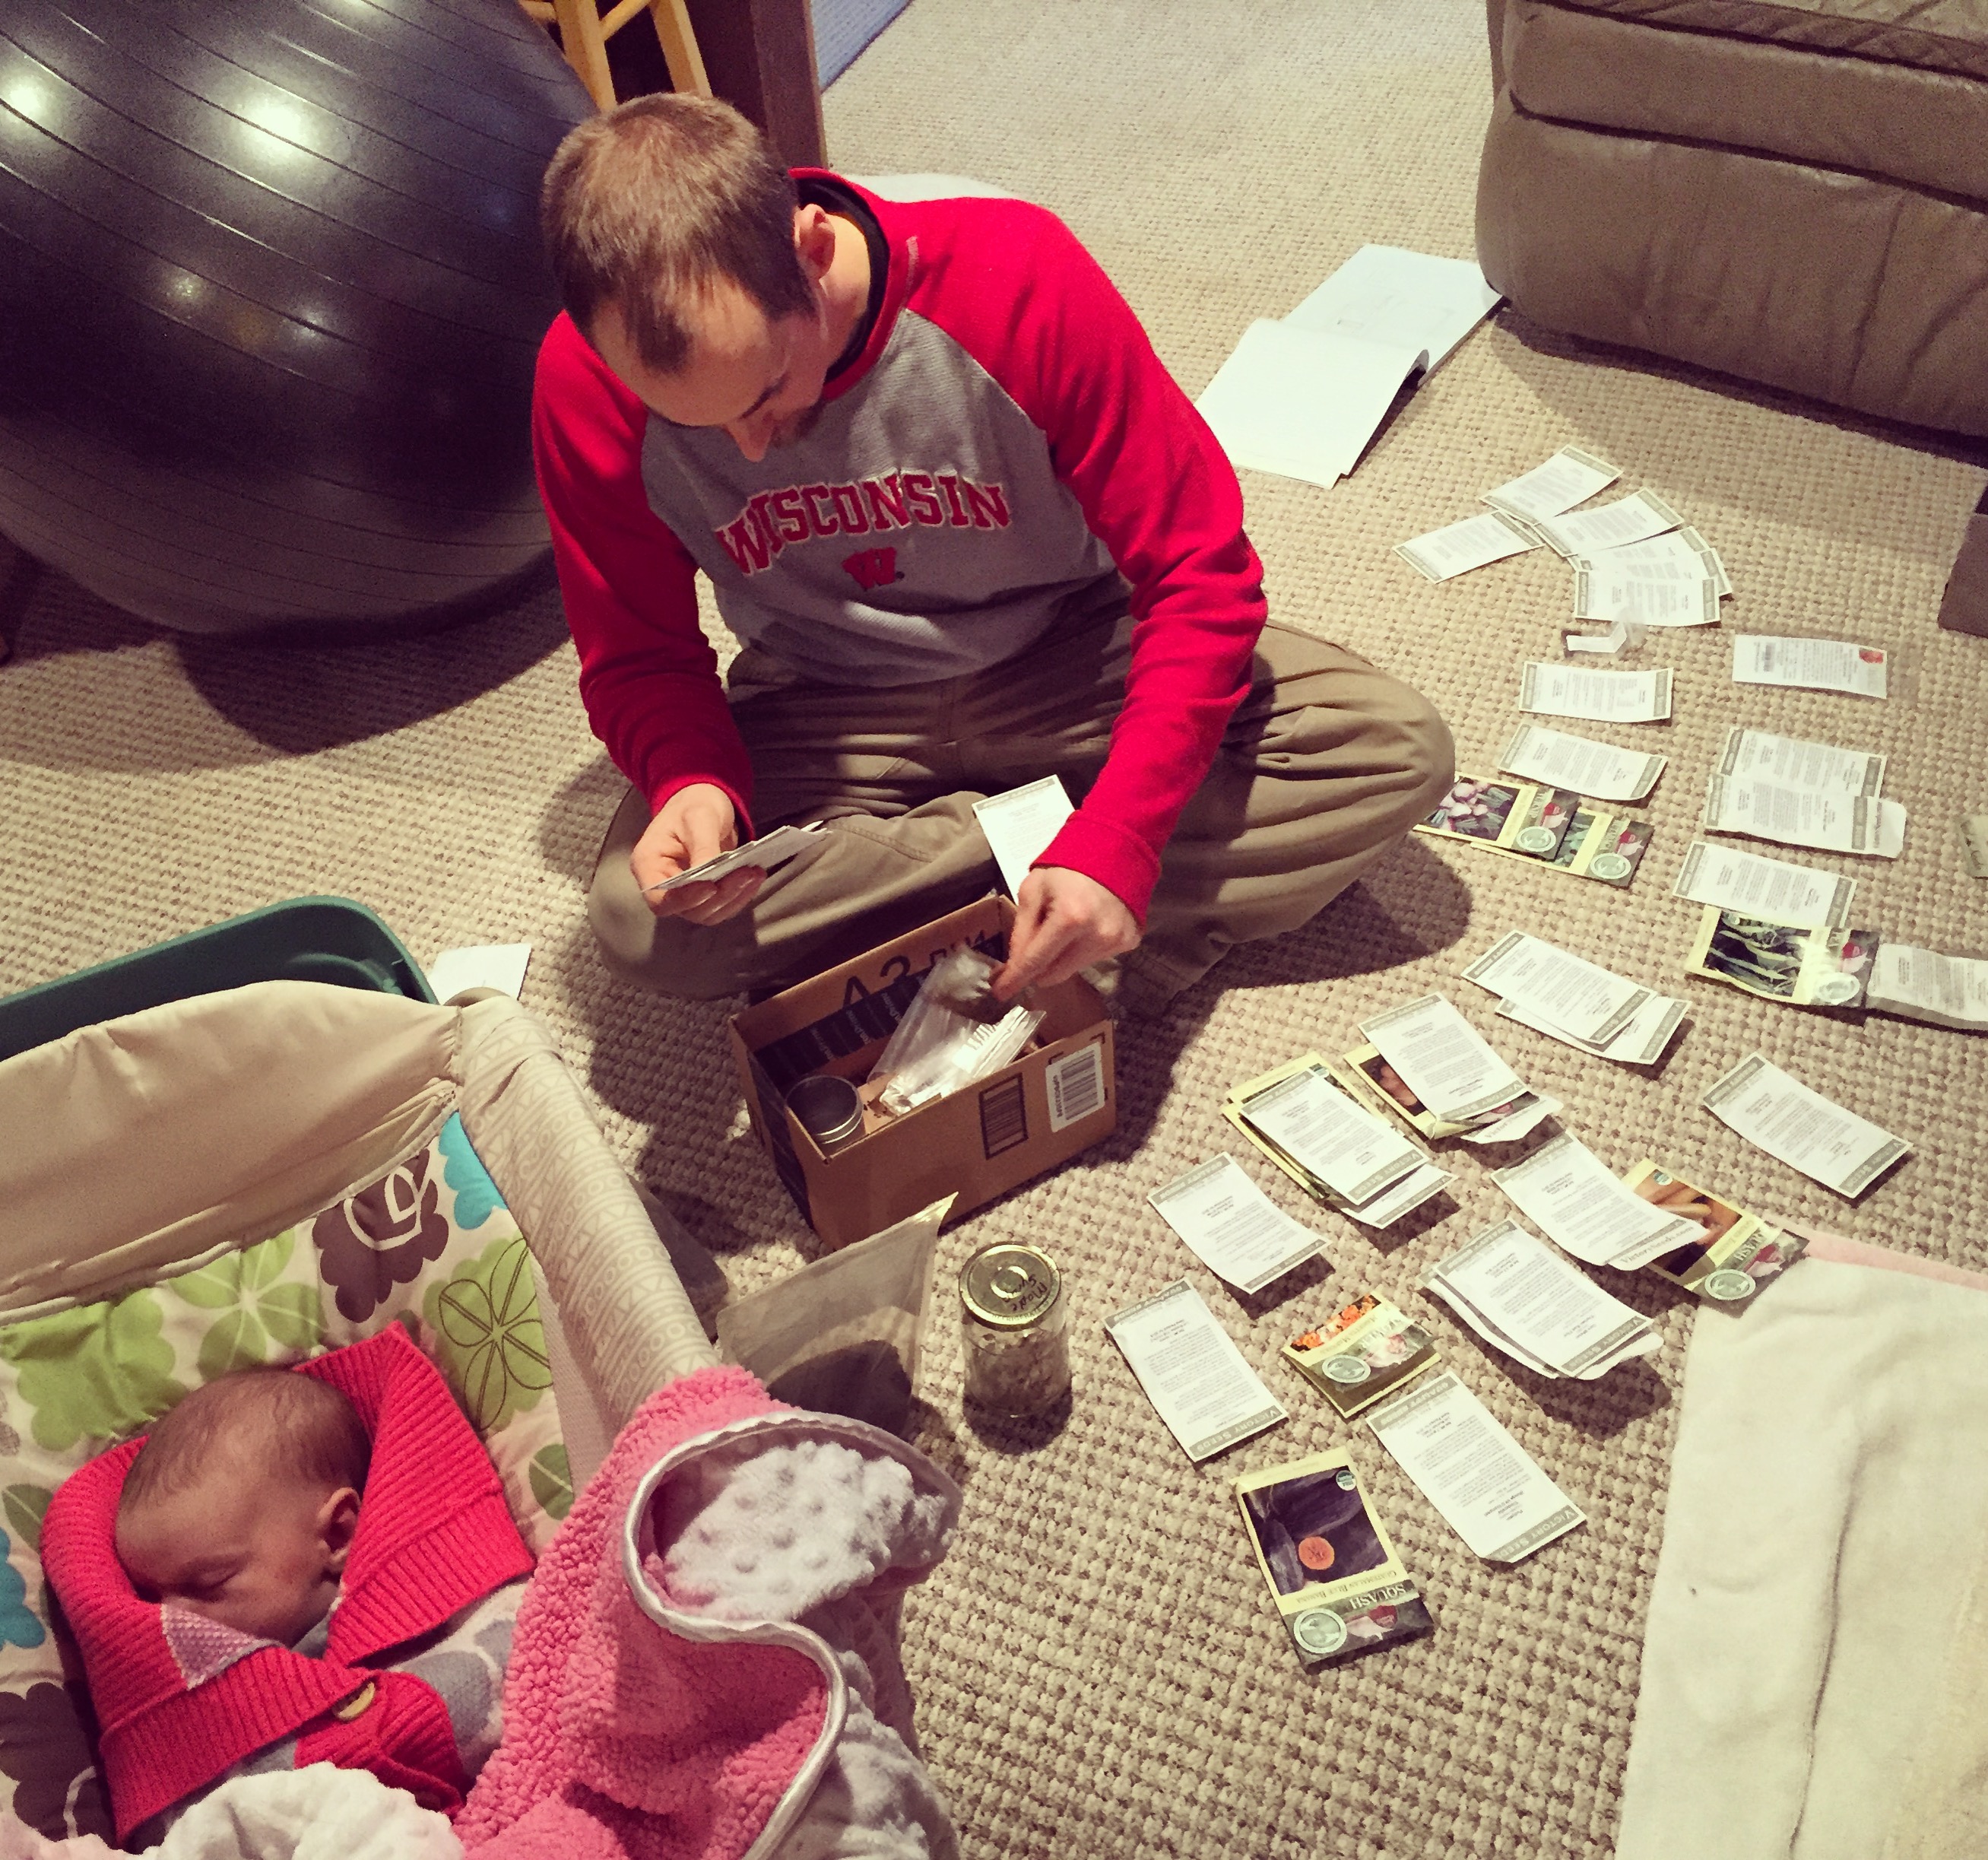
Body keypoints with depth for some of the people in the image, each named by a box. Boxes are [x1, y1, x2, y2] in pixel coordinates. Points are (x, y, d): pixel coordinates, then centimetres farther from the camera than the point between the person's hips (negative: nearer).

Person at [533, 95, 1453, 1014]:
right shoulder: (589, 377, -20)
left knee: (1399, 747, -20)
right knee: (640, 920, -29)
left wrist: (1115, 842, -33)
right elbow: (639, 658, -8)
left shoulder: (1014, 276, -25)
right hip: (826, 711, 1)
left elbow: (1199, 570, -21)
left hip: (1063, 653, 0)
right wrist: (691, 784, -32)